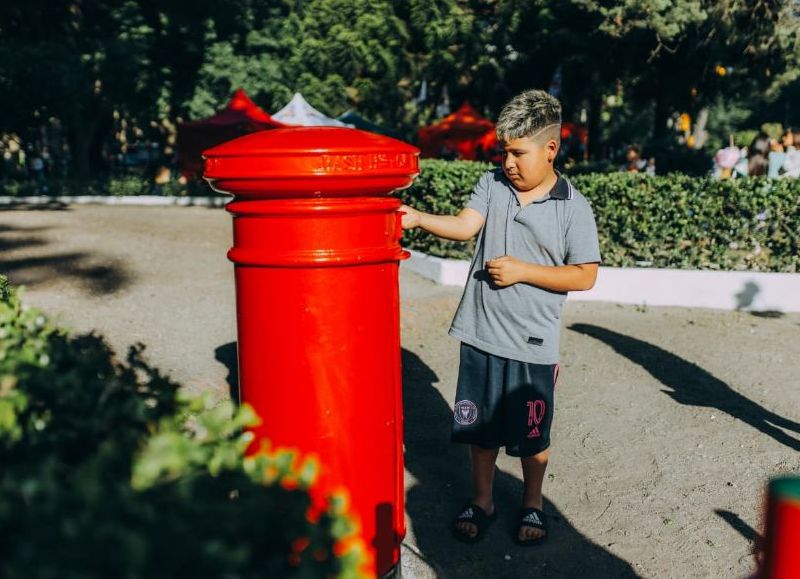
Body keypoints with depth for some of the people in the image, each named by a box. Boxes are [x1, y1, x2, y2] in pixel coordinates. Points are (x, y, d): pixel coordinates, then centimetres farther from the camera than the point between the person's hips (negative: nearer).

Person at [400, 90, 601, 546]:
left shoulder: (573, 207, -6)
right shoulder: (492, 185, 3)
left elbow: (584, 276, -8)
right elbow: (465, 225, -11)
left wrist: (523, 270, -16)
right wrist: (418, 218, -27)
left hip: (533, 343, -2)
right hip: (481, 333, 3)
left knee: (532, 435, 13)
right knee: (480, 425, 15)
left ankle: (533, 505, 37)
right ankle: (482, 501, 36)